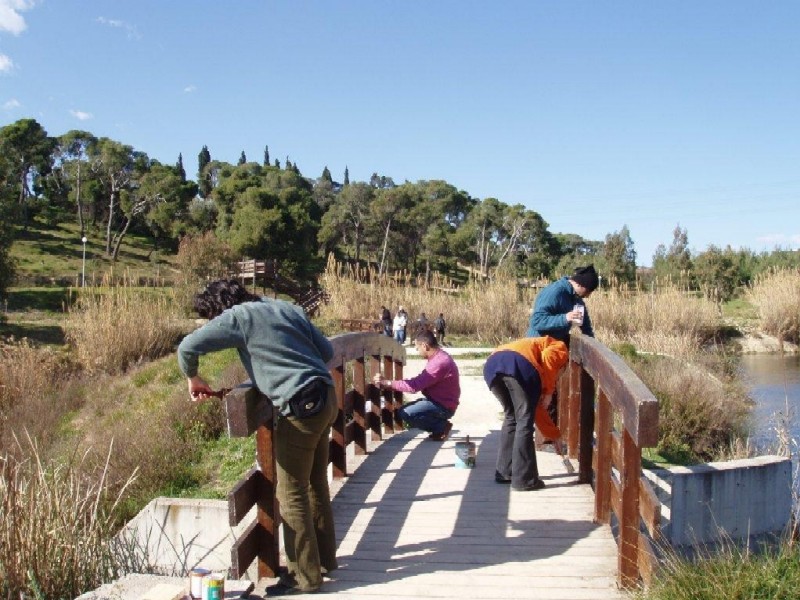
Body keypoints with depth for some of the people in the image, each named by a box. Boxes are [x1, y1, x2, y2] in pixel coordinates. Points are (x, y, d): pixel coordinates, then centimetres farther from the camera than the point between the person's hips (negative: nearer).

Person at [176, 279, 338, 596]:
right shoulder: (285, 307, 15)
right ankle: (324, 557, 33)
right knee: (316, 483, 20)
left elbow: (187, 348, -9)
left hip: (301, 407, -8)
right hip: (326, 398, 8)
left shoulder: (237, 317, -5)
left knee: (292, 494, 3)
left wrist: (193, 379, 9)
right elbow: (326, 350, 14)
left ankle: (305, 575, 13)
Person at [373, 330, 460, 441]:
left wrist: (387, 383, -23)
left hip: (443, 406, -10)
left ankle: (441, 427, -6)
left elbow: (415, 386, -29)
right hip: (437, 401, 10)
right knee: (404, 409, 13)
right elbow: (419, 382, 10)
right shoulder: (437, 357, 7)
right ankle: (440, 425, 10)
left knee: (406, 414, -22)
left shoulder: (440, 362, -26)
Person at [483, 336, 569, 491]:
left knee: (511, 417, 23)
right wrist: (549, 391, 8)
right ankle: (523, 479, 5)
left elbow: (537, 409, 46)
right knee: (525, 421, 3)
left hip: (492, 365, 7)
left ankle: (504, 472, 25)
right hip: (518, 365, -7)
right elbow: (548, 357, 0)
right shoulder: (559, 348, 29)